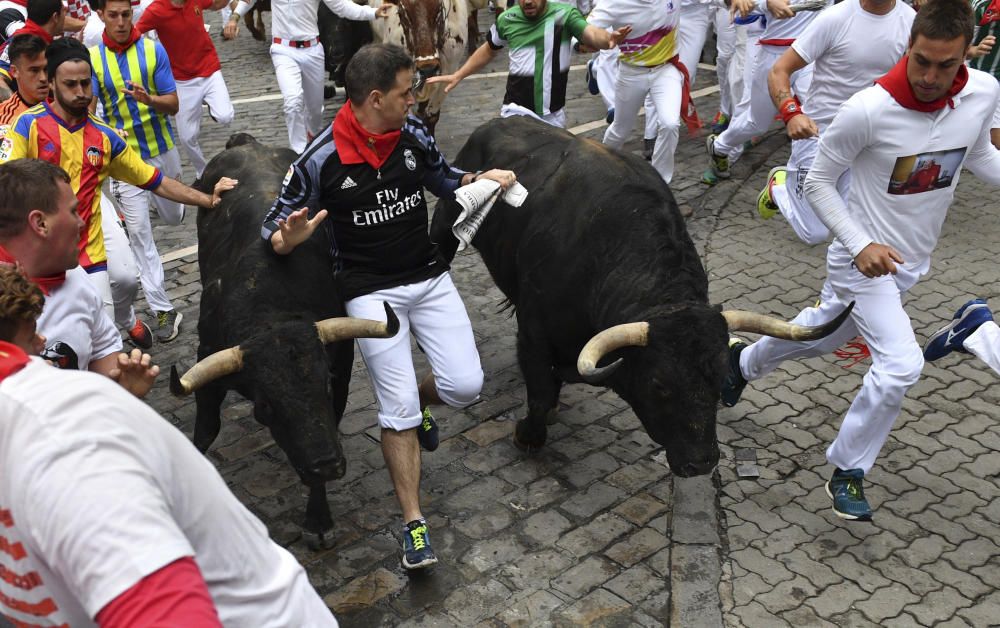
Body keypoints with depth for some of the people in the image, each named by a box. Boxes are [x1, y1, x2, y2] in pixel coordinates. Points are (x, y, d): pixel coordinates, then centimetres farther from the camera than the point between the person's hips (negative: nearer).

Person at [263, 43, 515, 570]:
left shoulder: (413, 135, -2)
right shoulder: (322, 159, -15)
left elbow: (445, 180, 18)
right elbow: (274, 229, -8)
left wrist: (481, 179, -1)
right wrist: (288, 240, -31)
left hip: (429, 278, 4)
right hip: (370, 291, -4)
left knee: (465, 386, -6)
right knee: (399, 409, -9)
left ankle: (418, 398, 32)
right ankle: (414, 525, 4)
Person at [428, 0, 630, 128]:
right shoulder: (507, 19, -1)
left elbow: (590, 34, -27)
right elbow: (488, 50, 16)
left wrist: (608, 38, -50)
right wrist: (457, 76, 13)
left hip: (553, 114, 0)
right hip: (516, 110, 0)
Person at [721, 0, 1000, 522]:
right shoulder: (868, 110, -27)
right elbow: (817, 182, -15)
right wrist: (860, 245, -24)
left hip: (912, 261, 6)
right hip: (863, 256, -6)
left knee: (822, 334, 22)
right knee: (901, 363, -17)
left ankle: (742, 362, 50)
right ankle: (847, 471, 6)